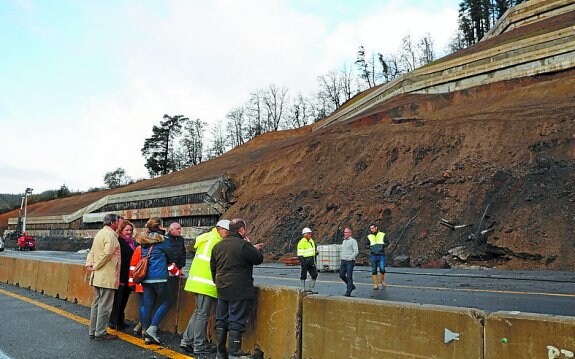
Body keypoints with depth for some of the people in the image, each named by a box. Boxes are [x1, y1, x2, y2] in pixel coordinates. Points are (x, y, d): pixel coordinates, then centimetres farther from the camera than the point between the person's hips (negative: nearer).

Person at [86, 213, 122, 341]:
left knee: (97, 303, 16)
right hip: (107, 277, -10)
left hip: (98, 276, 10)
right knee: (104, 305, -2)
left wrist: (89, 264, 3)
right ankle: (100, 333, 4)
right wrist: (96, 266, -16)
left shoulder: (100, 233, 16)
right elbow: (107, 253, -27)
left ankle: (93, 331, 23)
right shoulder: (110, 234, -15)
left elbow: (92, 251, 16)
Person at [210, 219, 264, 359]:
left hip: (222, 290, 7)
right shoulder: (243, 245, -14)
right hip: (240, 291, -7)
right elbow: (259, 259, -5)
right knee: (236, 323, -1)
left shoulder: (218, 246, 10)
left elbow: (213, 267, 18)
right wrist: (256, 249, 14)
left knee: (221, 321, 13)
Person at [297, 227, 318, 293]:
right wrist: (302, 262, -20)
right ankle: (303, 288, 14)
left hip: (311, 261, 8)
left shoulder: (311, 241, 13)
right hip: (305, 260, -8)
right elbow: (300, 254, -15)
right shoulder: (302, 242, -12)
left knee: (314, 274, 4)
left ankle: (311, 288, 12)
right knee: (303, 275, 3)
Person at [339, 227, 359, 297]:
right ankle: (351, 286, 25)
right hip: (343, 261, 8)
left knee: (349, 277, -6)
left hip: (350, 261, -8)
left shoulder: (353, 241, -5)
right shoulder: (343, 241, 18)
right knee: (341, 275, 6)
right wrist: (341, 256, 11)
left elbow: (356, 251, -12)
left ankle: (348, 292, -1)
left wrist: (350, 258, -19)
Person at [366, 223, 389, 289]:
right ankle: (376, 285, 8)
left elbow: (387, 242, 9)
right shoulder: (369, 236, 8)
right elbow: (366, 244, 15)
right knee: (374, 271, 1)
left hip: (381, 255, -2)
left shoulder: (382, 235, 4)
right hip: (373, 255, 2)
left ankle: (383, 281, 15)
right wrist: (369, 247, -5)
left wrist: (383, 245, -10)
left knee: (382, 269, -12)